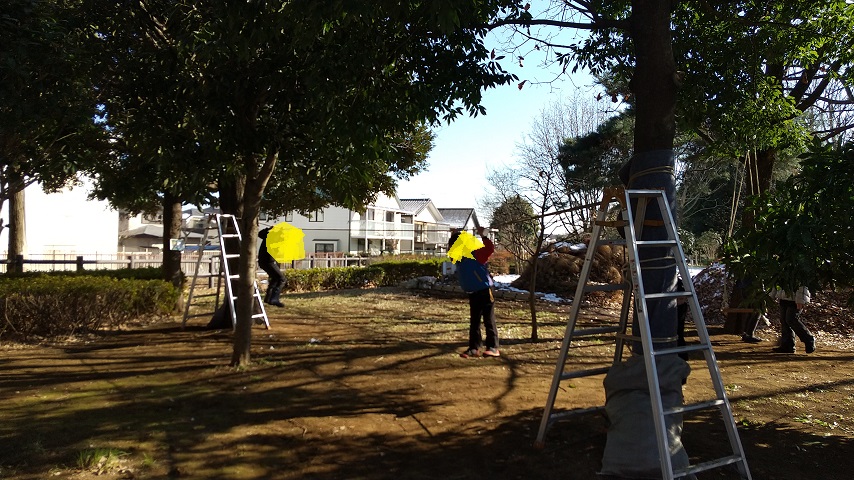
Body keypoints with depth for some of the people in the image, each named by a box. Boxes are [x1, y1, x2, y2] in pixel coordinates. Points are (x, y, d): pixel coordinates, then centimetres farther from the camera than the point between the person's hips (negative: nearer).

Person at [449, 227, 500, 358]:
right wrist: (453, 237, 14)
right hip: (472, 293, 8)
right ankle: (474, 348, 13)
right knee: (474, 321, 9)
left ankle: (493, 348, -2)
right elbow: (451, 247, 26)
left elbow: (490, 248, -27)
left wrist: (483, 236, -24)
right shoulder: (458, 258, 8)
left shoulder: (476, 254, -15)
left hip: (485, 291, -8)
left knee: (489, 320, -5)